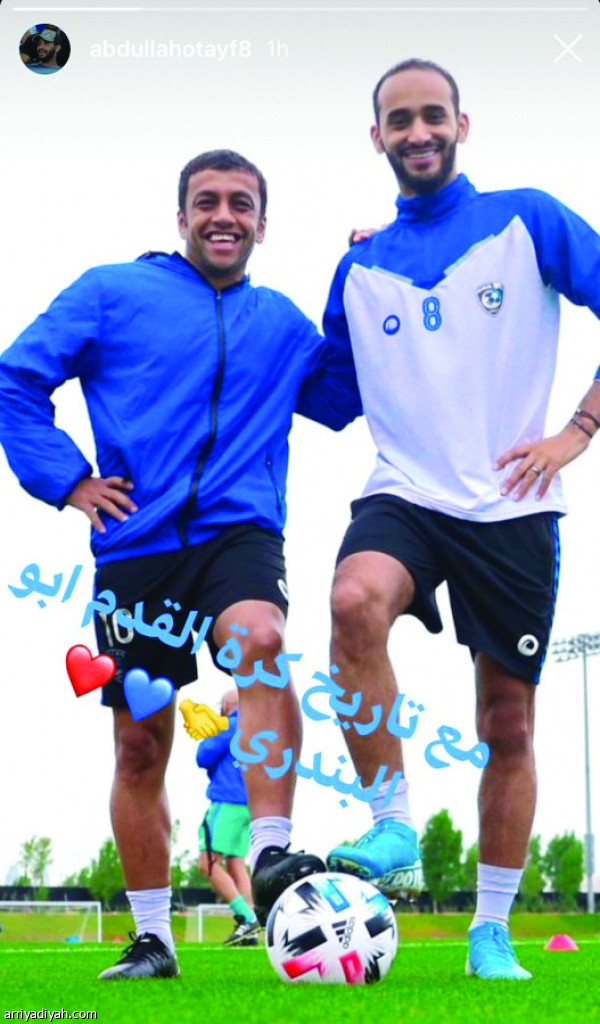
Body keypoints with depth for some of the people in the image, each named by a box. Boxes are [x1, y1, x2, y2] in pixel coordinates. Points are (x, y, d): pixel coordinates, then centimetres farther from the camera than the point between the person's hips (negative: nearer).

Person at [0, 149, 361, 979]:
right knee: (140, 746, 5)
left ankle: (272, 856, -35)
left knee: (260, 639, -34)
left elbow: (345, 399, 21)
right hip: (138, 543, 0)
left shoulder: (281, 322, 16)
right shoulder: (113, 294, 6)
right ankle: (152, 938, 18)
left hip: (239, 529, 0)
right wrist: (67, 477, -4)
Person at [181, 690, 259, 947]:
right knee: (235, 864, 8)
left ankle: (246, 917, -20)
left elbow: (203, 758, -8)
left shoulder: (232, 726, -8)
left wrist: (205, 739, 10)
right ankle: (249, 932, -1)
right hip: (247, 803, 9)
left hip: (228, 802, -9)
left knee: (208, 863, -11)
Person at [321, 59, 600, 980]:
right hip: (403, 496, 1)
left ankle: (493, 934, 19)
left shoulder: (526, 221, 1)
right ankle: (395, 832, -23)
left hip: (512, 507, -1)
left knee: (508, 728, 5)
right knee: (356, 599, -34)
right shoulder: (361, 266, 11)